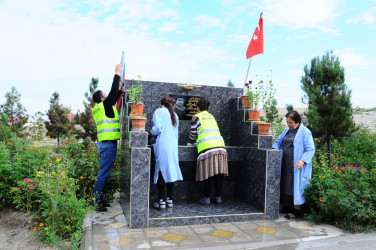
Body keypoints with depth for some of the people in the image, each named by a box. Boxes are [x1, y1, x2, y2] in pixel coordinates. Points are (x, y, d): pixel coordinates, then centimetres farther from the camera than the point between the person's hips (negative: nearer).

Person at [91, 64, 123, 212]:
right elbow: (113, 92, -9)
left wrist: (120, 89, 25)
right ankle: (97, 201, -2)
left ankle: (99, 199, 21)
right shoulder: (104, 105, -7)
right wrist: (117, 74, -2)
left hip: (104, 144, 10)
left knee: (104, 172, 14)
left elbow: (114, 98, 30)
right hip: (108, 144, -10)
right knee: (104, 173, -7)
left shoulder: (99, 108, 18)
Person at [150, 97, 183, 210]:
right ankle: (170, 199, 15)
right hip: (173, 146, 6)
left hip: (162, 146, -5)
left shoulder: (159, 111, 2)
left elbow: (158, 127, -12)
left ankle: (162, 201, -3)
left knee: (161, 172, -2)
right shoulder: (174, 115, 20)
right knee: (171, 171, 10)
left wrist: (152, 132, 7)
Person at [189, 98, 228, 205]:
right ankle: (218, 197, 15)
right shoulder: (211, 116, 25)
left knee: (208, 173, 0)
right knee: (219, 173, 8)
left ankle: (206, 198, 8)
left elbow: (193, 134, 13)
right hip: (219, 145, 5)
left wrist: (192, 142, 35)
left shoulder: (196, 117, 9)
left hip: (206, 148, -5)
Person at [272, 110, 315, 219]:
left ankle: (297, 211, 5)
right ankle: (287, 207, 24)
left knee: (296, 186, -4)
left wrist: (303, 160, -23)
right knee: (285, 185, 11)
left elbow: (310, 149, -11)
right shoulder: (287, 130, 14)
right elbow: (278, 141, 23)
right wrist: (274, 149, 3)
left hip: (297, 166, -7)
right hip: (286, 164, 7)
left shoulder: (305, 132, -9)